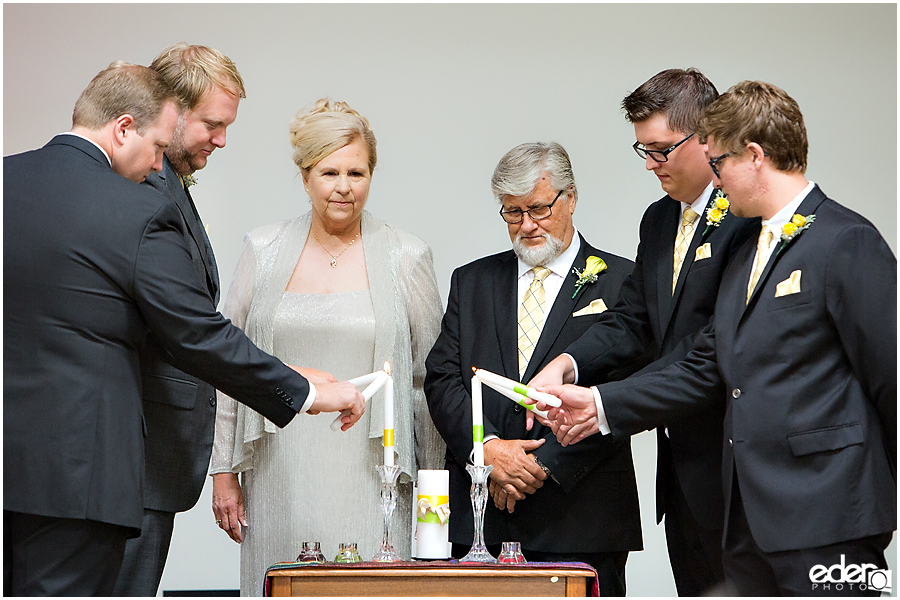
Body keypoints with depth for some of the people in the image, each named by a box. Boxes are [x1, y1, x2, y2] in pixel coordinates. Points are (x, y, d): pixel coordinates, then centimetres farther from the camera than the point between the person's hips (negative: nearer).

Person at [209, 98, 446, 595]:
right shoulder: (264, 251, 7)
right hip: (280, 477, 2)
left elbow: (431, 378, 7)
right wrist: (223, 471, 7)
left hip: (371, 482, -1)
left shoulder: (406, 259, 4)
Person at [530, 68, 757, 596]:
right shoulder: (658, 220, 16)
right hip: (680, 465, 8)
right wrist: (565, 365, -10)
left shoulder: (749, 219, -15)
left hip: (729, 467, -8)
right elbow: (632, 323, 10)